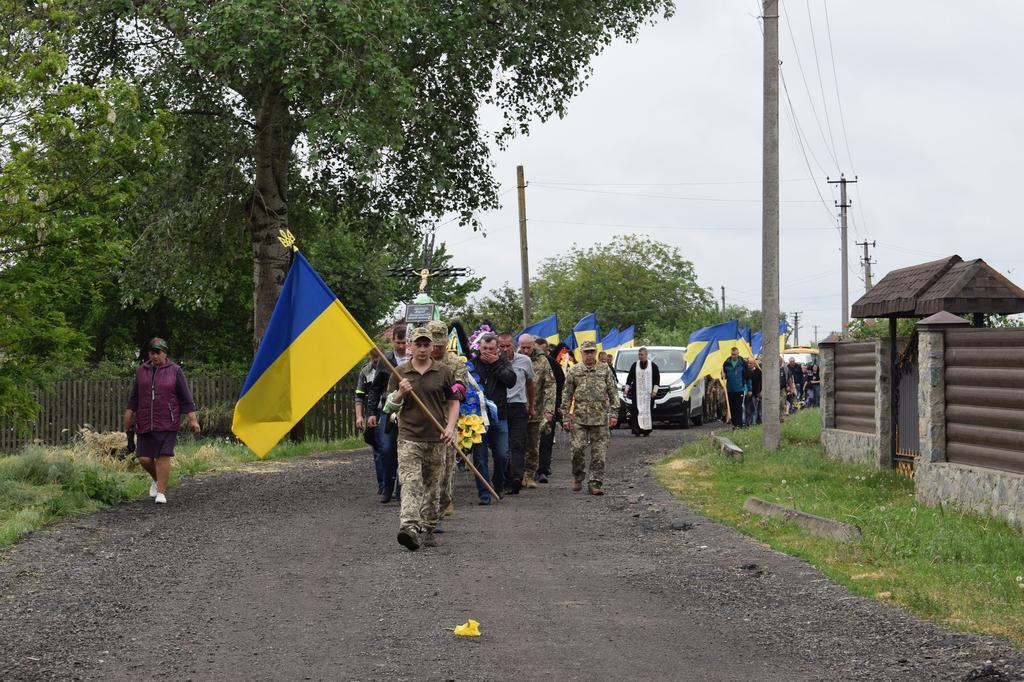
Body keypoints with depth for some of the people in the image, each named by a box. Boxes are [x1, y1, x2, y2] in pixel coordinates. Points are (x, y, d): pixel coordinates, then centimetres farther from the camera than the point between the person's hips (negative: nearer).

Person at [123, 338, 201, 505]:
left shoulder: (175, 371, 1)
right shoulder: (141, 371, 11)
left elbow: (186, 398, 0)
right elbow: (134, 398, 17)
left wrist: (193, 419, -5)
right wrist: (128, 417, 12)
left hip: (167, 423, -3)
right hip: (144, 423, 3)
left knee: (163, 457, -9)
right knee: (144, 458, 1)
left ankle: (161, 492, -4)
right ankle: (156, 479, 29)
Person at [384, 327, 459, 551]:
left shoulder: (444, 372, 5)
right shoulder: (400, 373, 5)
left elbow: (453, 402, 10)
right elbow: (390, 406, 7)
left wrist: (451, 427, -6)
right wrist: (400, 393, -14)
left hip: (437, 439, 2)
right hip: (409, 437, -2)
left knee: (432, 486, 10)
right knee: (410, 483, -16)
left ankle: (427, 529, 21)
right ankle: (409, 527, -28)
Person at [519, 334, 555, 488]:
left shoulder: (542, 362, 1)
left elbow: (550, 386, -2)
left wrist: (549, 409, -10)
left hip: (535, 412, 1)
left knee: (533, 446, 8)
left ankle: (530, 476, 17)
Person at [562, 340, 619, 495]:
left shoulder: (605, 370, 8)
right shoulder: (574, 371, 7)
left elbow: (613, 393, 9)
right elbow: (567, 395, 9)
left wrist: (613, 413, 1)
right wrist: (566, 417, 3)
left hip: (600, 418, 0)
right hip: (579, 417, 0)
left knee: (599, 452, -1)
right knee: (577, 449, -7)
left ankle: (596, 483, 3)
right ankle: (578, 478, 14)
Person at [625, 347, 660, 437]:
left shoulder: (653, 365, 5)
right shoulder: (634, 365, 9)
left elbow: (657, 378, 5)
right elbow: (629, 377, 12)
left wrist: (655, 390, -4)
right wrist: (627, 389, 7)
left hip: (648, 392, -1)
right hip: (637, 392, 1)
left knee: (648, 410, -1)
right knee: (636, 410, -10)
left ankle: (647, 429, 5)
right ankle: (637, 429, -16)